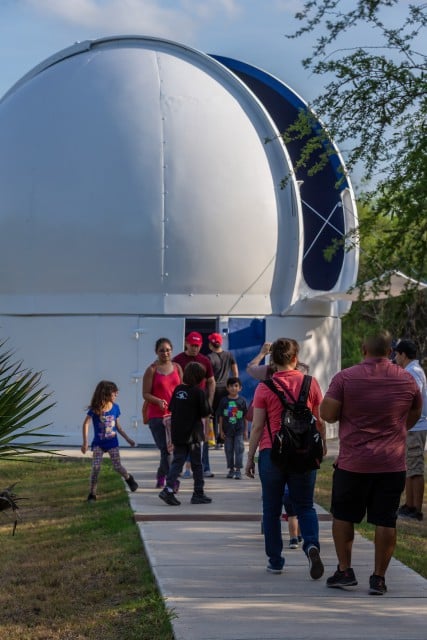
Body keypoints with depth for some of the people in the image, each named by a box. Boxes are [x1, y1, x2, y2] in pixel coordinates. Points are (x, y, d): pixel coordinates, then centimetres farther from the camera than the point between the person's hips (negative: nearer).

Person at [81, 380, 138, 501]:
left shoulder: (115, 407, -1)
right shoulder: (95, 409, -14)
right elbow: (86, 424, -16)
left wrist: (127, 439, 13)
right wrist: (85, 442, -22)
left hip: (112, 442, 2)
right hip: (98, 443, -2)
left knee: (117, 466, 0)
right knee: (96, 467, -14)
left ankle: (129, 478, 33)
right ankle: (92, 494, -3)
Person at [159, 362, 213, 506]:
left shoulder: (178, 389, 3)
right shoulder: (198, 392, -13)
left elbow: (171, 408, 9)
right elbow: (205, 412, -12)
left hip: (177, 434, 5)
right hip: (193, 434, -4)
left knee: (177, 461, 6)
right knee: (197, 464, 7)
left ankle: (168, 489, -11)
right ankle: (198, 493, 13)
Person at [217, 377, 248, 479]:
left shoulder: (242, 401, 0)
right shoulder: (224, 401, 0)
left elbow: (245, 417, 5)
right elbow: (220, 417, 3)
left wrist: (246, 431, 4)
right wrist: (221, 431, 1)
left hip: (239, 430, -1)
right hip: (227, 430, 1)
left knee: (239, 449, -4)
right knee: (228, 450, 8)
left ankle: (238, 470, 1)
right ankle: (231, 469, 18)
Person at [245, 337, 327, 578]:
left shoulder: (265, 388, -5)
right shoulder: (310, 383, -1)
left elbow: (257, 426, -4)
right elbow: (320, 421, 5)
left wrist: (250, 457, 3)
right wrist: (322, 445, 20)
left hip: (272, 452, -1)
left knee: (272, 509, 11)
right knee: (305, 506, 11)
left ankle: (275, 560, 14)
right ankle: (312, 545, -14)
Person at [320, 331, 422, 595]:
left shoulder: (345, 378, -7)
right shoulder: (407, 380, 2)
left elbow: (328, 414, -9)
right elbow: (414, 415, 15)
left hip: (352, 462, -1)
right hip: (393, 464, 2)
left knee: (343, 516, 13)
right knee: (386, 521, 5)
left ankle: (345, 570, 13)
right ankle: (379, 577, 7)